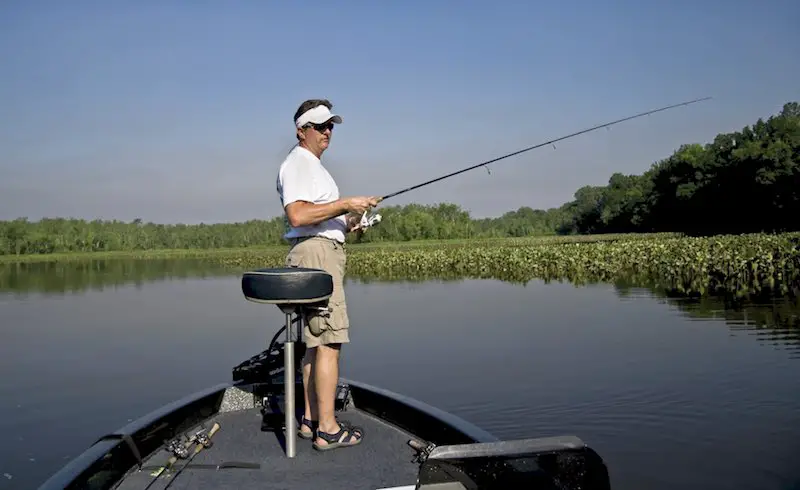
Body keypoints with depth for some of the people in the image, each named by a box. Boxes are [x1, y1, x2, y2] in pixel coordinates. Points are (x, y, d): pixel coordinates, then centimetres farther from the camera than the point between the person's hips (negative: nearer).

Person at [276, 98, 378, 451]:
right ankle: (328, 430, -9)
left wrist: (346, 224, 12)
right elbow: (297, 215, -23)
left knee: (314, 341, 10)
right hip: (315, 253, -11)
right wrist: (346, 204, -20)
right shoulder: (297, 163, -7)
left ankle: (311, 420, 15)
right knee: (328, 341, -12)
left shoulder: (313, 166, 25)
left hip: (324, 253, 11)